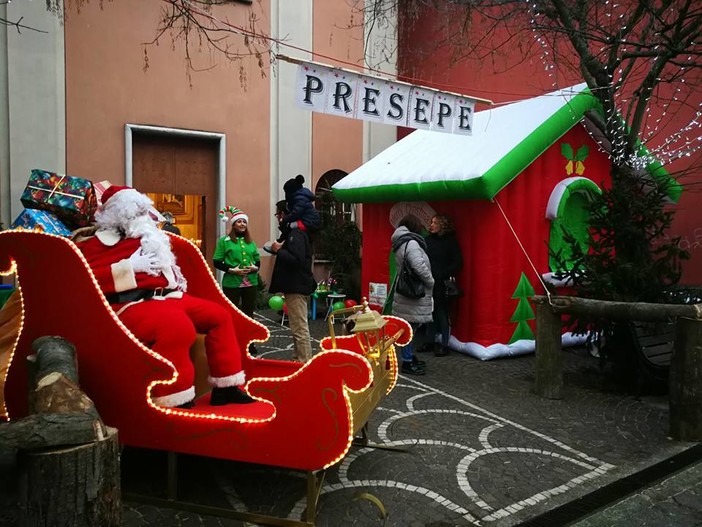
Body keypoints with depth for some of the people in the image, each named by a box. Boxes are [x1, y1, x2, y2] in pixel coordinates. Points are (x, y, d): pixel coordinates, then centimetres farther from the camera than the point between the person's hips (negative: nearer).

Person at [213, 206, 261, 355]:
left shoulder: (251, 242, 12)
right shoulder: (224, 240, -1)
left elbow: (258, 260, 16)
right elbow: (216, 262, -4)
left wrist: (255, 268, -7)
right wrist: (232, 270, -16)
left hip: (251, 283, 4)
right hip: (231, 283, -4)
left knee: (249, 313, 12)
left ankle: (249, 343, 23)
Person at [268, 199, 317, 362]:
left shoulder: (295, 234, -16)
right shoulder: (292, 232, 16)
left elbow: (297, 260, -27)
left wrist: (279, 250, -16)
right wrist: (279, 250, 6)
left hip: (297, 288, -11)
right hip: (294, 286, 11)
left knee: (300, 328, -8)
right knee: (297, 327, 18)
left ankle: (305, 363, -4)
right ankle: (298, 359, 28)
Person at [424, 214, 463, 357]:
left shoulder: (450, 241, -4)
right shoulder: (428, 240, 8)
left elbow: (457, 263, -7)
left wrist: (444, 275, -15)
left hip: (442, 285, -5)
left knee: (442, 315, 1)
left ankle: (444, 345, 11)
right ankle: (430, 342, 26)